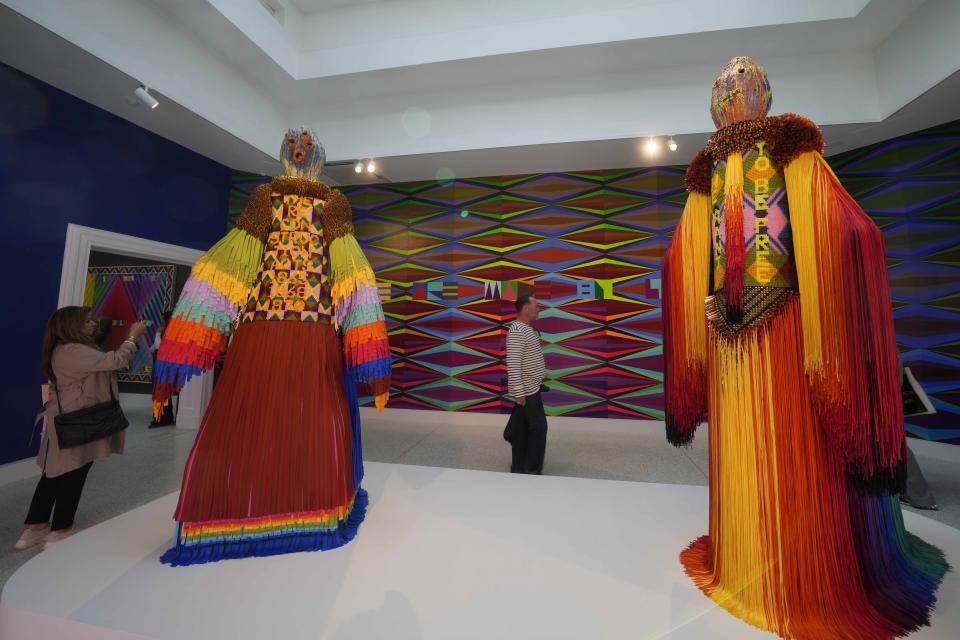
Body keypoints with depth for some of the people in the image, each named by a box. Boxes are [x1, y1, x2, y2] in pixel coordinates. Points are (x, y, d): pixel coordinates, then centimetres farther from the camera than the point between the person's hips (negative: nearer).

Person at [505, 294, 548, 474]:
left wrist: (539, 381, 19)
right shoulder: (517, 331, -20)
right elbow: (513, 364, -24)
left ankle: (519, 467, 25)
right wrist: (519, 392, -24)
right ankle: (532, 469, 13)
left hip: (531, 389, 9)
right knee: (539, 427, 0)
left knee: (523, 429, 14)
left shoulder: (528, 329, 12)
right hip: (526, 391, -9)